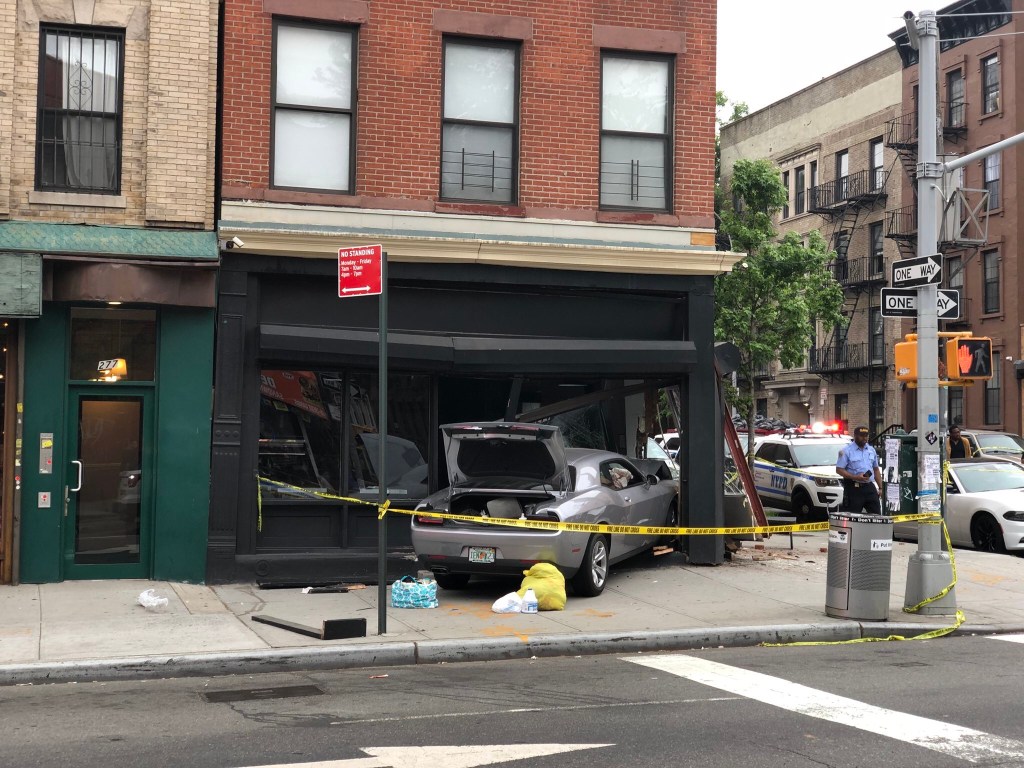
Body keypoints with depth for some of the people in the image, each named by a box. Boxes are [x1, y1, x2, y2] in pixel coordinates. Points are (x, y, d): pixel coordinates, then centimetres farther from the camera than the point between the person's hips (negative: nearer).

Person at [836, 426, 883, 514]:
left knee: (876, 514, 4)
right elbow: (839, 469, -9)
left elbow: (876, 470, 21)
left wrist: (880, 488, 15)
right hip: (853, 488, -5)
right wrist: (855, 477, -19)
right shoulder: (847, 451, -4)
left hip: (869, 487, 5)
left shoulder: (871, 450, 15)